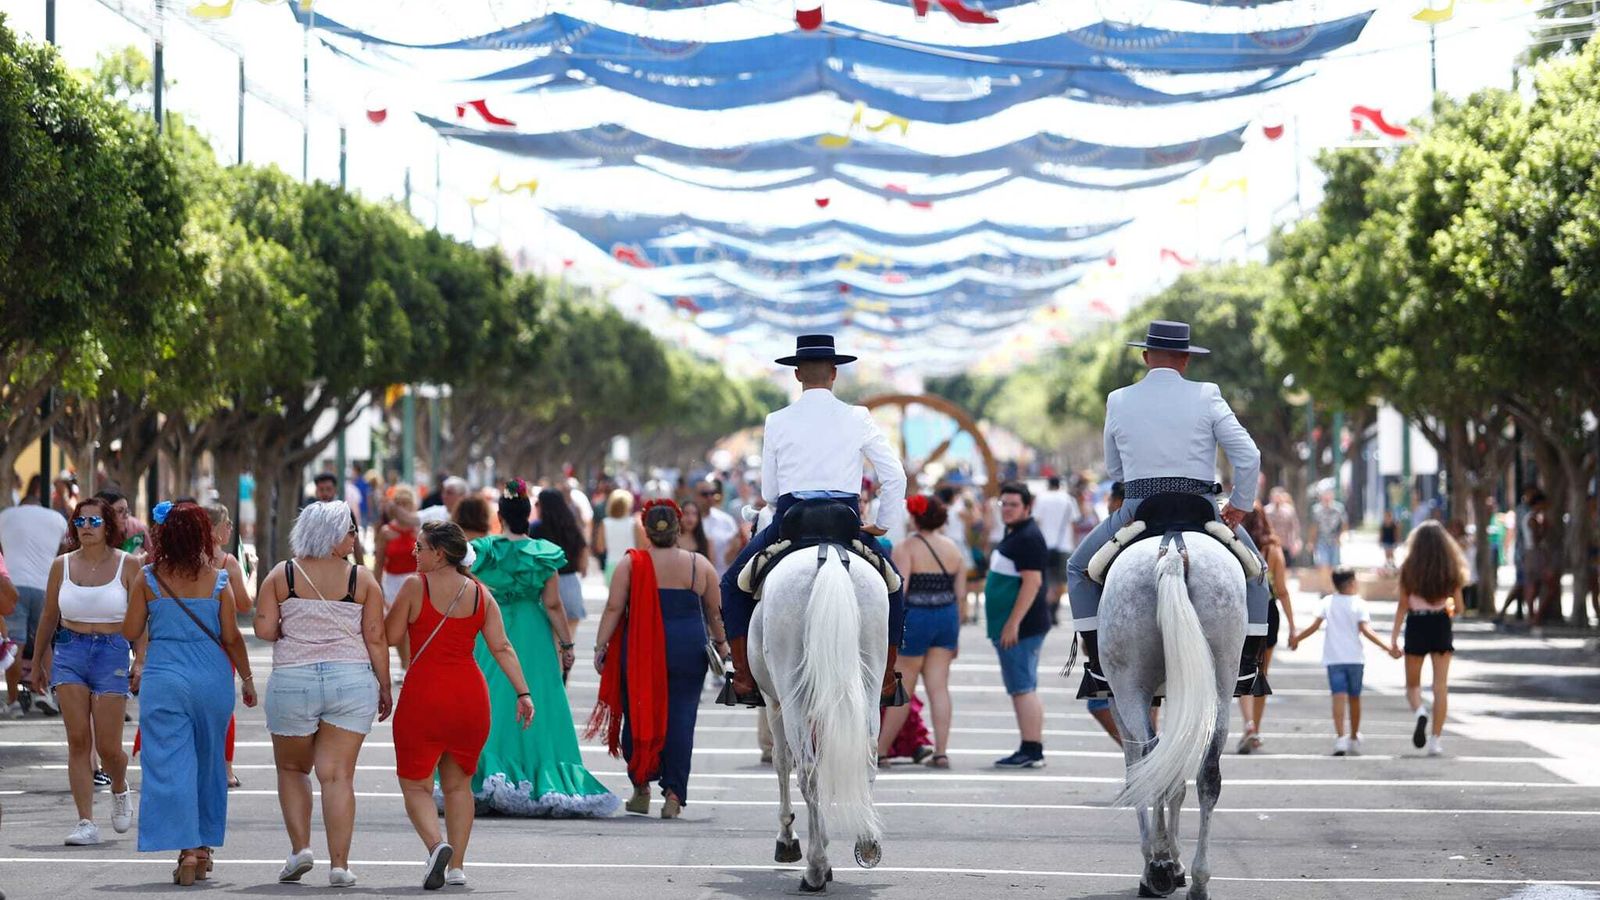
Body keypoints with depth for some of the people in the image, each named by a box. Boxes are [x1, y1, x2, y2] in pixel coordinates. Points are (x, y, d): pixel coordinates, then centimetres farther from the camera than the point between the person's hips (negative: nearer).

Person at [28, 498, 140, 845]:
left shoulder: (127, 565, -1)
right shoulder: (62, 565, 7)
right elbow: (49, 617, 15)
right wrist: (37, 663, 18)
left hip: (112, 653, -2)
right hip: (69, 652, 2)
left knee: (108, 747, -4)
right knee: (78, 741, -5)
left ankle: (119, 789, 30)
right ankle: (86, 822, -4)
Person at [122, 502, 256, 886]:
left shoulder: (148, 579, -3)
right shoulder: (216, 580, -3)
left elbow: (130, 631, 0)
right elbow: (231, 636, -1)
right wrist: (247, 678, 10)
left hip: (163, 678, -1)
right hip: (212, 679, 1)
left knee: (170, 764, -2)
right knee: (208, 763, 16)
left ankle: (187, 849, -15)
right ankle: (204, 845, 25)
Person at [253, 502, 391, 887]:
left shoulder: (281, 575, 1)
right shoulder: (362, 579, -1)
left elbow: (264, 629, -4)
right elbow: (375, 639, -2)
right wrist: (384, 688, 7)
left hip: (292, 681, 0)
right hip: (351, 680, 0)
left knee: (292, 768, 19)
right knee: (339, 774, 1)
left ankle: (300, 847, 7)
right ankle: (339, 864, -2)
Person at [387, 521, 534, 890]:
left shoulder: (415, 586, -6)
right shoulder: (481, 594, 6)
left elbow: (389, 636, -3)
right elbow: (501, 647, 2)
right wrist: (523, 693, 3)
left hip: (424, 694, -4)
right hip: (470, 695, 4)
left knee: (416, 785, 5)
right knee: (458, 784, 17)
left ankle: (436, 845, -20)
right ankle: (456, 866, 15)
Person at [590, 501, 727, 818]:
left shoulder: (630, 564, -2)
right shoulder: (700, 565, 2)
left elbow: (613, 609, -5)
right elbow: (715, 612, 10)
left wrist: (601, 646, 1)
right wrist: (721, 643, 24)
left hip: (641, 651, -1)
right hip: (688, 654, 1)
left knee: (637, 716, 11)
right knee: (680, 720, 2)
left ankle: (641, 787, 13)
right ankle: (674, 794, -3)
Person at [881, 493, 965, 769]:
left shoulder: (907, 548, -9)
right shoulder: (952, 548, 7)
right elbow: (960, 594, 10)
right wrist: (955, 636, 17)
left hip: (914, 619, -5)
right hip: (947, 618, 5)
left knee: (902, 690, 3)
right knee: (939, 686, 5)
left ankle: (880, 749, 15)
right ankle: (940, 752, 1)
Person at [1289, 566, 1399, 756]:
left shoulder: (1327, 602, 3)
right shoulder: (1359, 604, -3)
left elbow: (1315, 626, 0)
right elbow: (1366, 630, -12)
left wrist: (1296, 638, 14)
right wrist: (1387, 648, -14)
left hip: (1333, 658, 0)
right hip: (1355, 657, 0)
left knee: (1339, 697, -10)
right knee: (1354, 698, 14)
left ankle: (1340, 736, -28)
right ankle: (1354, 739, 25)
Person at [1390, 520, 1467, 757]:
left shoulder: (1409, 568, -4)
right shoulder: (1451, 570, -1)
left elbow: (1402, 606, -5)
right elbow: (1458, 606, 3)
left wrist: (1394, 637, -1)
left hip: (1416, 625, -1)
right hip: (1441, 625, 1)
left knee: (1412, 684, 12)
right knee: (1441, 686, 4)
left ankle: (1420, 713, -19)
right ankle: (1435, 740, -1)